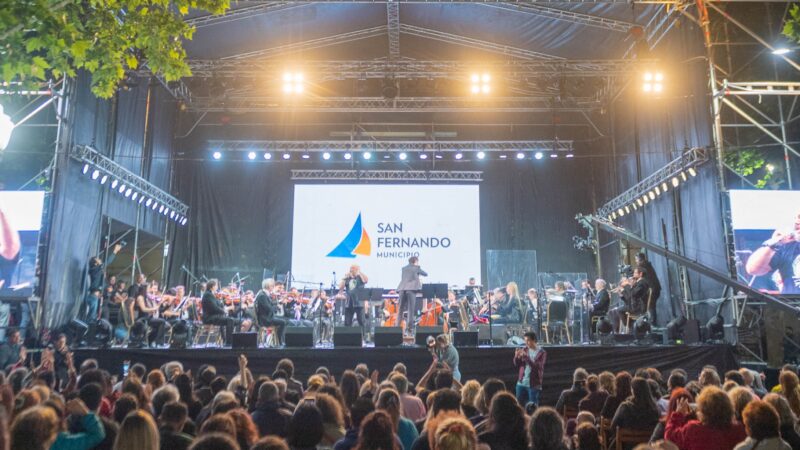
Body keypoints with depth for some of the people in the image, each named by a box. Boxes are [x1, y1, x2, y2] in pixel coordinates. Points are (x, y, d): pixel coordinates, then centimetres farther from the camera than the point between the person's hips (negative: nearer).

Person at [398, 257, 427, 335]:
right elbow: (426, 274, 19)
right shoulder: (416, 268, 9)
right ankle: (408, 328, -8)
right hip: (411, 289, -4)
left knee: (400, 309, 11)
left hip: (402, 289, 4)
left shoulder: (404, 268, 21)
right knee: (411, 310, -2)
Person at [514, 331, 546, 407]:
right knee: (519, 404, 9)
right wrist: (517, 356, -16)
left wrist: (526, 357, -27)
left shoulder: (542, 353, -8)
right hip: (521, 383, 4)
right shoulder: (524, 350, 5)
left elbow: (537, 367, -20)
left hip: (533, 384, -4)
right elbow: (516, 364, 5)